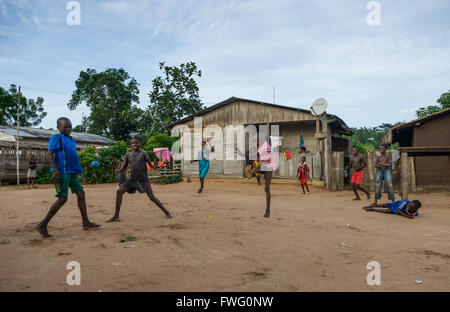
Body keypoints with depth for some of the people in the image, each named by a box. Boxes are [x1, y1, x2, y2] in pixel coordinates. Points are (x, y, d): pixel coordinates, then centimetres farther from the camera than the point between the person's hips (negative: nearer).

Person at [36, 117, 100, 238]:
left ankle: (86, 222, 11)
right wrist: (55, 171, -23)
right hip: (62, 172, -9)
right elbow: (50, 155, -14)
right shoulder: (56, 138, -5)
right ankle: (42, 225, -1)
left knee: (80, 193, 6)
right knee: (62, 198, -10)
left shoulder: (72, 140, 20)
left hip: (72, 173, 9)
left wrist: (78, 170, 23)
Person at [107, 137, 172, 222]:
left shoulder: (143, 153, -2)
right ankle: (116, 216, -2)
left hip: (143, 179, -3)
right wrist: (119, 171, -15)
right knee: (119, 191, -11)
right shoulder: (128, 154, 7)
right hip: (132, 178, 4)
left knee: (151, 196, -7)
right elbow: (123, 168, 6)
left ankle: (166, 211, 11)